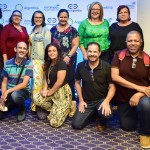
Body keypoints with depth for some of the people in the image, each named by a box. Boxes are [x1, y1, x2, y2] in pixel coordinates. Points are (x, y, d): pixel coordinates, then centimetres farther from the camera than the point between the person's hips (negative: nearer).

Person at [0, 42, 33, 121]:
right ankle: (13, 105, 17)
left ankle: (22, 109, -6)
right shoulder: (7, 64, 0)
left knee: (15, 95, -38)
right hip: (9, 92, 3)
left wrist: (7, 91, -24)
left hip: (23, 91, -3)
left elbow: (24, 84, -17)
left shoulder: (29, 64, -11)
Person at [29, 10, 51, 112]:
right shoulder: (33, 30, 17)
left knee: (38, 80, -9)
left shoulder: (45, 30, -3)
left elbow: (47, 46, -10)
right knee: (35, 80, 5)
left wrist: (46, 61, -15)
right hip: (33, 59, 6)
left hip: (41, 60, -6)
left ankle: (35, 104, -3)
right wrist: (29, 58, 14)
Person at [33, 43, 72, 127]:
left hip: (62, 92, -8)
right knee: (36, 98, -20)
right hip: (52, 91, 8)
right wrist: (45, 90, -8)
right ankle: (55, 110, 2)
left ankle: (67, 108, 16)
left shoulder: (61, 63, -15)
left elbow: (59, 82, -20)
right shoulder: (48, 64, 10)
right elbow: (46, 79, 10)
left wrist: (49, 93, -11)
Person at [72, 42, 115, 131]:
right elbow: (77, 83, 9)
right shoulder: (80, 66, -4)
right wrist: (81, 100, 1)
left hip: (102, 99, -3)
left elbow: (112, 86, -9)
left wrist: (106, 101, -26)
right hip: (86, 101, 3)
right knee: (76, 125, -8)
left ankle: (103, 123, 5)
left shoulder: (107, 67, -12)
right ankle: (92, 114, 23)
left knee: (106, 114, -36)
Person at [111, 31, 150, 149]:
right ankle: (135, 114, 43)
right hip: (123, 98, 2)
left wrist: (139, 94, -25)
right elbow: (114, 77, -14)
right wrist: (138, 87, -19)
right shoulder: (118, 55, -5)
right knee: (127, 127, 10)